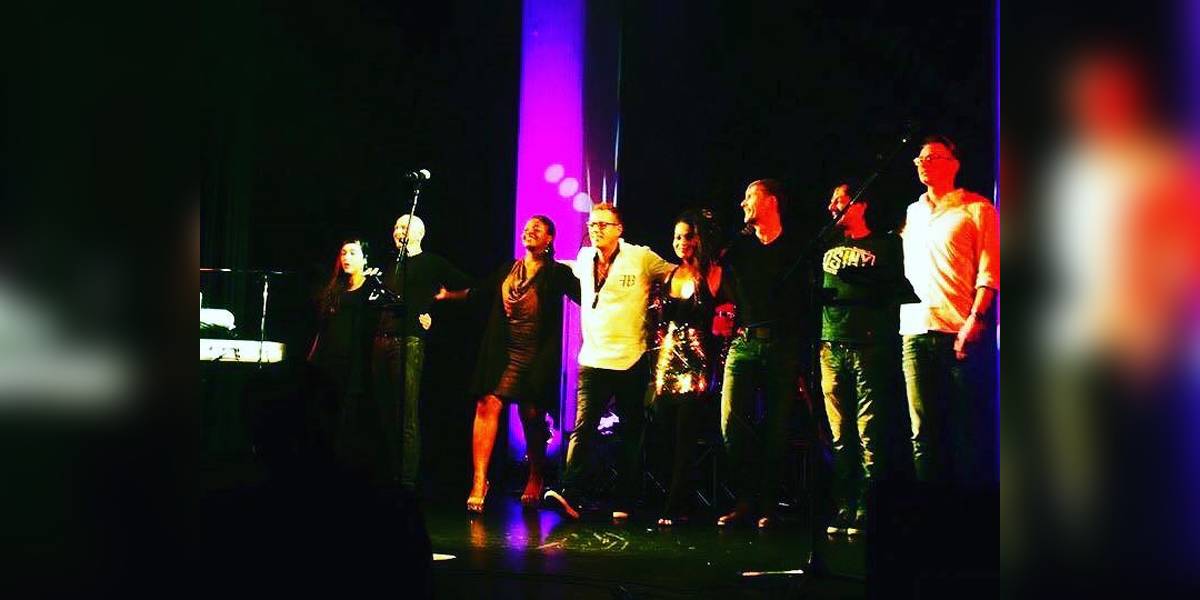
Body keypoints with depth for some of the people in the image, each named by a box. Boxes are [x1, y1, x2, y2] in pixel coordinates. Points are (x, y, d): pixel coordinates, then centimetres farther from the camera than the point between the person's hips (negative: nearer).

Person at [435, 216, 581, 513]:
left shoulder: (558, 273, 2)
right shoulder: (508, 269, 13)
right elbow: (481, 291, 27)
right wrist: (449, 295, 32)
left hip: (537, 355, -3)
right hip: (503, 352, 3)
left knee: (532, 415, 3)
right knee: (488, 404, -12)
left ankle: (535, 480, 27)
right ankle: (479, 481, -12)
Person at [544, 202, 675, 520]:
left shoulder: (641, 258, -2)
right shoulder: (584, 259, 12)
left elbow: (677, 275, 8)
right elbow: (568, 269, 34)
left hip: (631, 362, -2)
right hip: (592, 360, 3)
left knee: (631, 433, 5)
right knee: (583, 428, -11)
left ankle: (623, 502, 10)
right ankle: (569, 494, -20)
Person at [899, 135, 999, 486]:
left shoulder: (976, 209, 4)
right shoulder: (912, 213, 21)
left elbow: (989, 270, -4)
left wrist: (975, 319, -16)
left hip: (960, 330, -5)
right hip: (915, 329, 5)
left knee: (968, 428, -4)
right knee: (924, 431, 4)